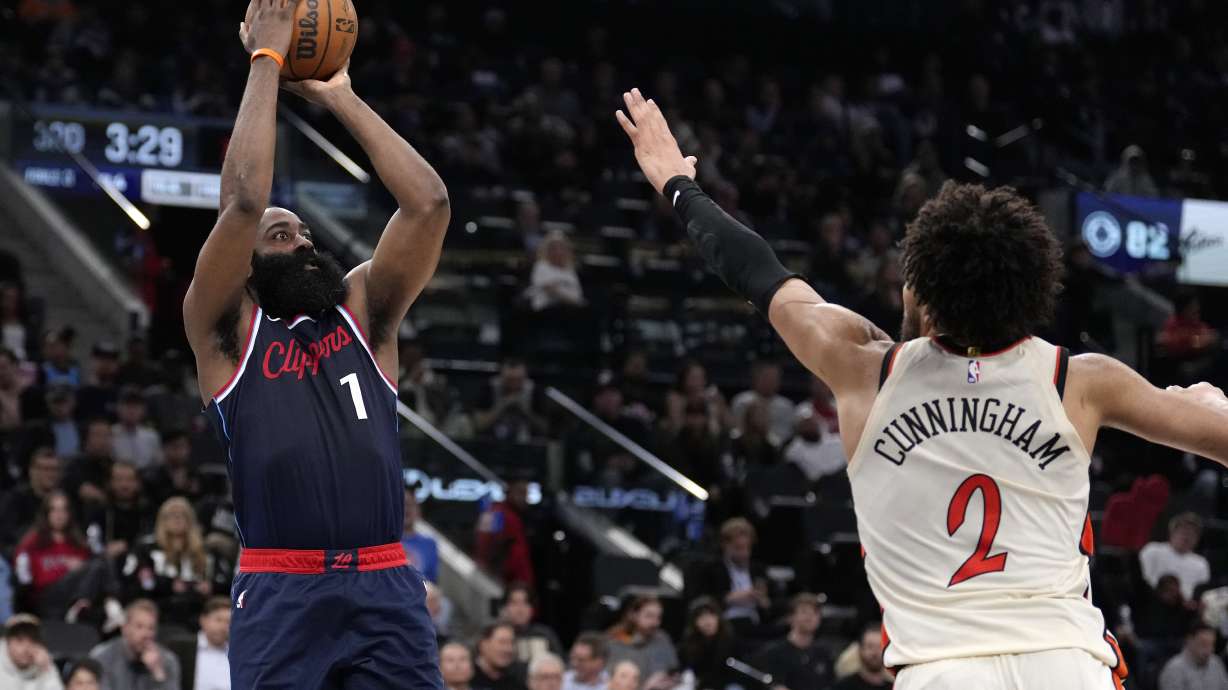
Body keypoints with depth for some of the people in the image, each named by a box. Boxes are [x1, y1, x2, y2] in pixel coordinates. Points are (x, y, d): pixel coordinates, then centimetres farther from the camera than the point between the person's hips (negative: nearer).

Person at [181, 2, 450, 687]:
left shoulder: (363, 311, 18)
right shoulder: (228, 329, 8)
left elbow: (428, 203, 6)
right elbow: (243, 201, -7)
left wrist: (340, 98, 10)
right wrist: (266, 63, 0)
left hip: (387, 589, 3)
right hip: (282, 595, -3)